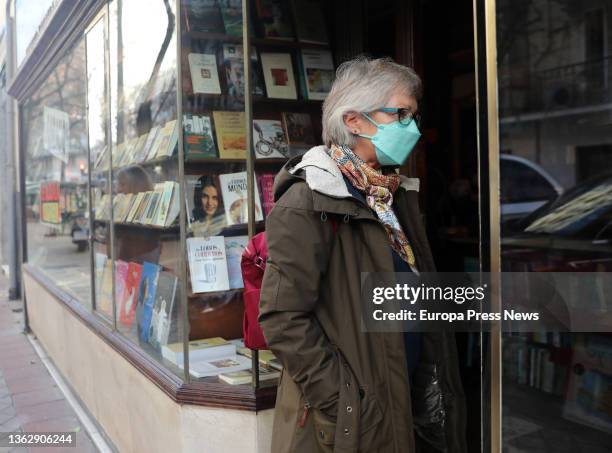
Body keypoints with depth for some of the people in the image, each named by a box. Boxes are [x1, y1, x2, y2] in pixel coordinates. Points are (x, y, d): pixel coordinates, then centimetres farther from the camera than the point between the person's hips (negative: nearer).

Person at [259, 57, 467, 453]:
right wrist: (343, 406, -20)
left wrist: (432, 384, 8)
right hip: (349, 419, -7)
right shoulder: (308, 203, -17)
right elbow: (283, 318, -21)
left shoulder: (397, 194, 9)